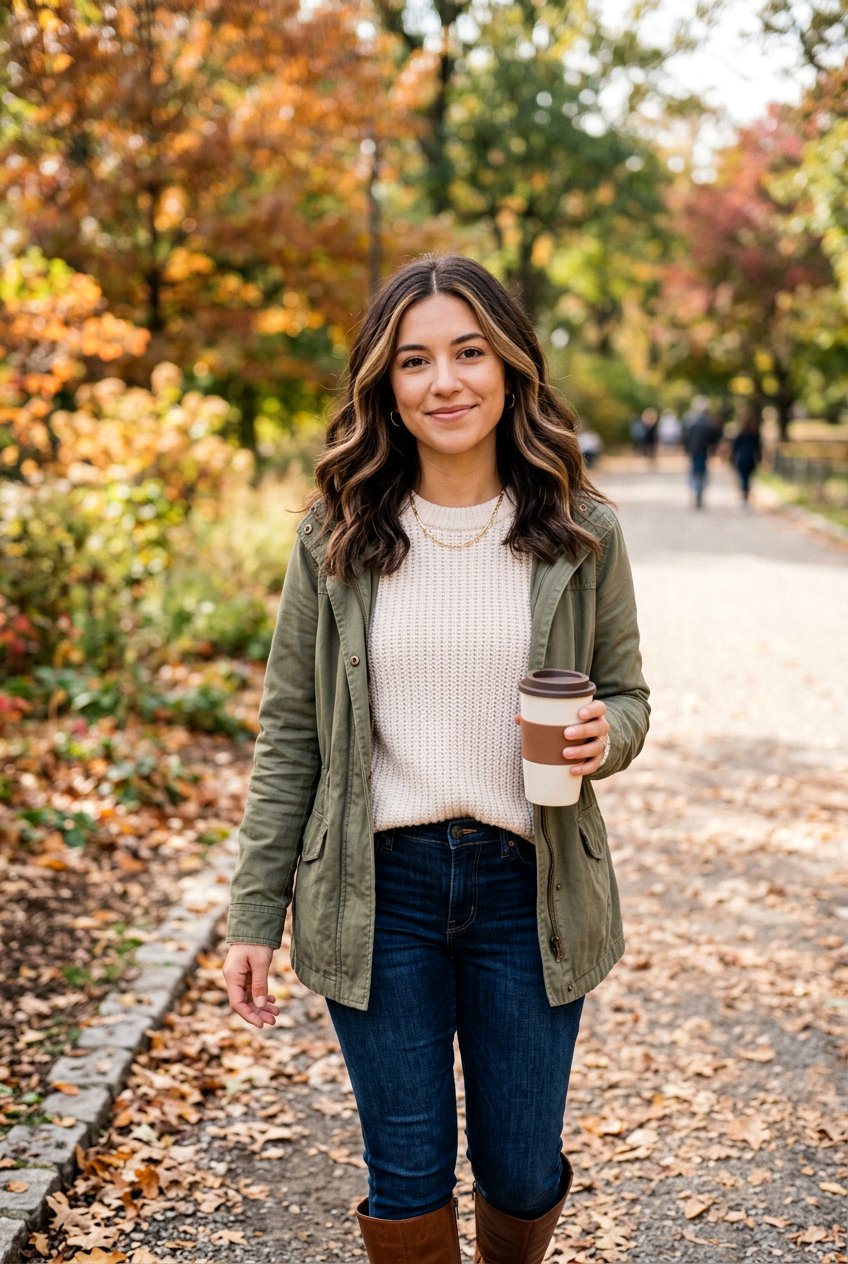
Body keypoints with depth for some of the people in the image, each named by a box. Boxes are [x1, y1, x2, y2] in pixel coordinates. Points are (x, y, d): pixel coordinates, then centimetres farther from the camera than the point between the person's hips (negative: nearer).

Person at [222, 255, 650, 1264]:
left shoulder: (581, 535, -2)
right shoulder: (335, 539, -2)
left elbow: (626, 694, 8)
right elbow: (288, 736, 1)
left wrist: (607, 734, -16)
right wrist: (254, 915, 0)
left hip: (528, 885, 1)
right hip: (378, 888, 0)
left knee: (522, 1173, 13)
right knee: (408, 1177, 9)